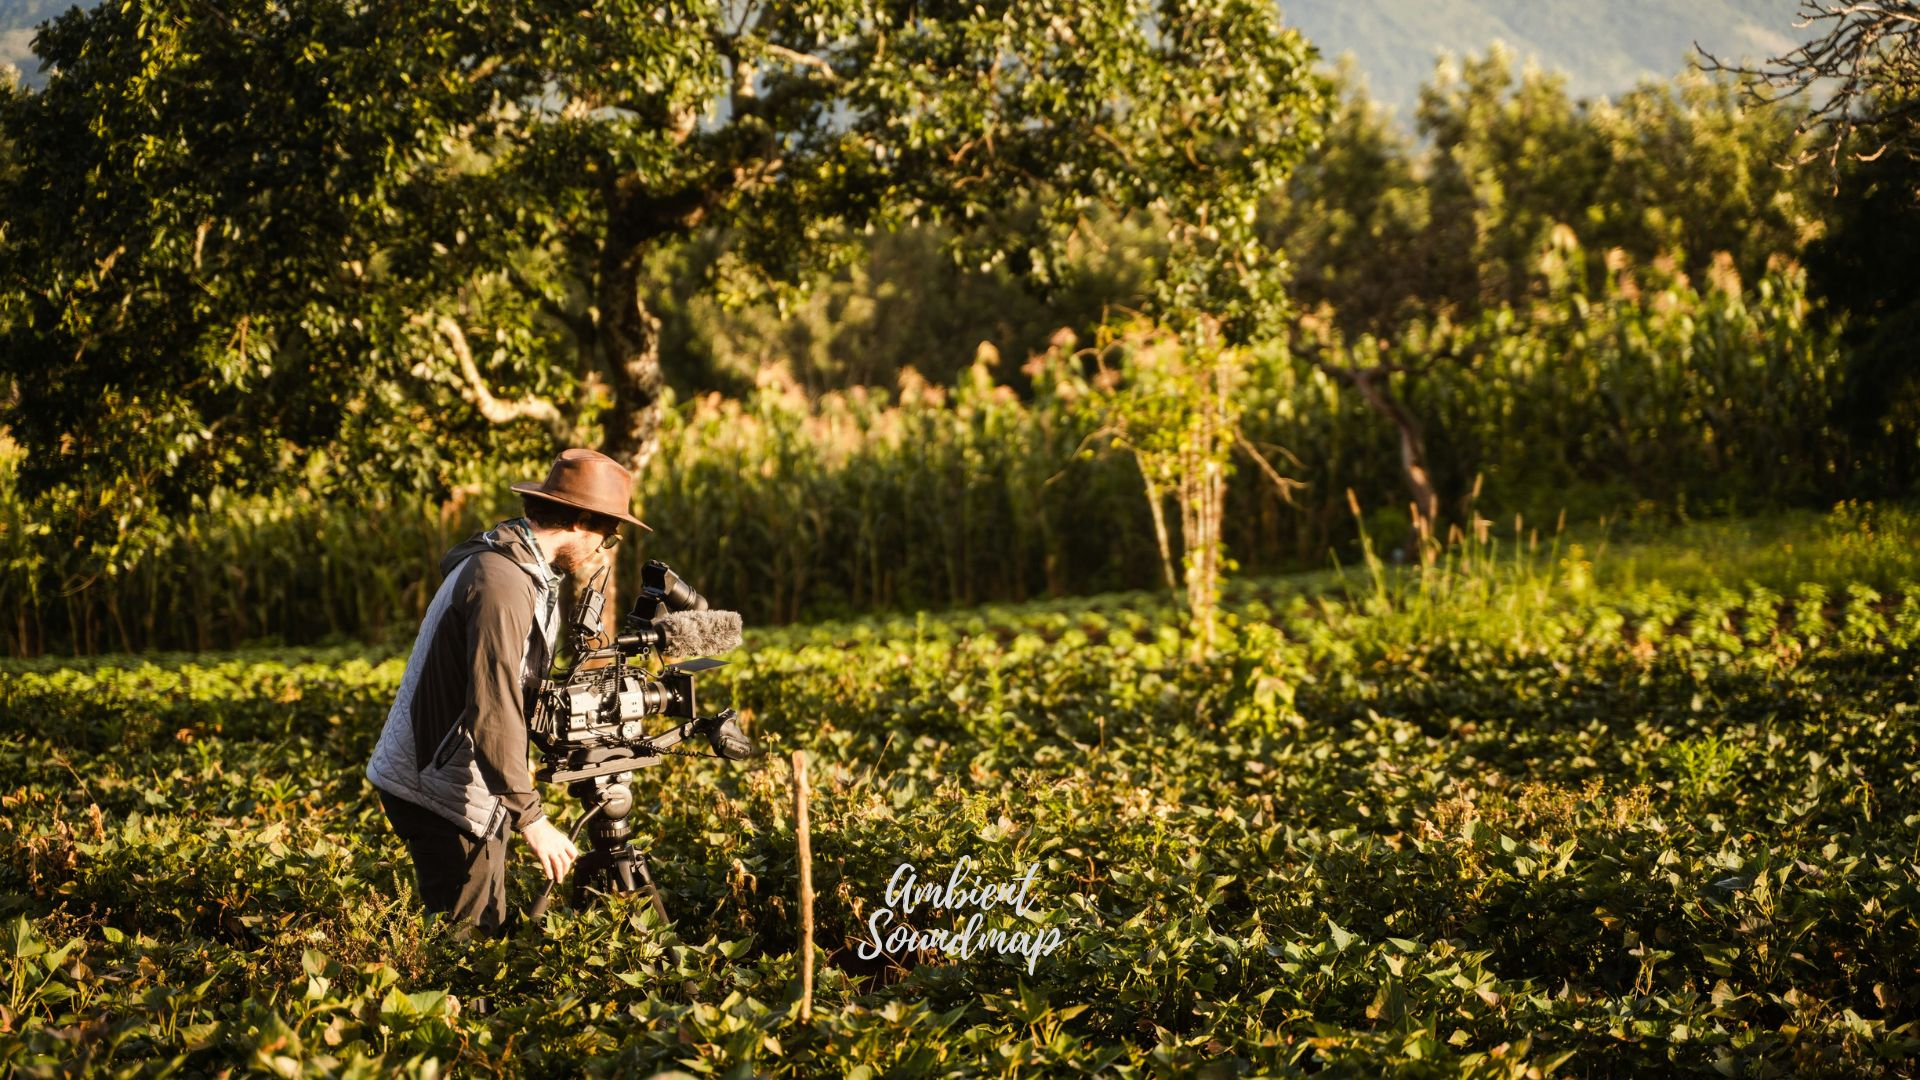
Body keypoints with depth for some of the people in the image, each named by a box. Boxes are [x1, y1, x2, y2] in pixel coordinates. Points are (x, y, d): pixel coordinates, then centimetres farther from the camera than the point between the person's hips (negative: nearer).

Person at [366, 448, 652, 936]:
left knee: (489, 931, 13)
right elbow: (493, 709, -27)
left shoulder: (502, 562, 11)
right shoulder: (502, 583, -21)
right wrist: (530, 817, -28)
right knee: (471, 939, -6)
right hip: (444, 792, -10)